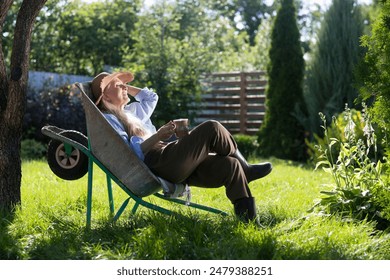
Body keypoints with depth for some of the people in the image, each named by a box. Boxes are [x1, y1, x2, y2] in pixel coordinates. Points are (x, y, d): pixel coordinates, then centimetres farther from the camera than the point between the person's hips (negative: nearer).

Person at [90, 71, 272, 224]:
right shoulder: (107, 120, -3)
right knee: (211, 128, -17)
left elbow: (150, 98, 43)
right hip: (157, 166, -10)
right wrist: (157, 137, -21)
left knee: (229, 165, -4)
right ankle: (245, 169, 8)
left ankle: (249, 221, -4)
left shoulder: (128, 112, 28)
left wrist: (125, 88, 31)